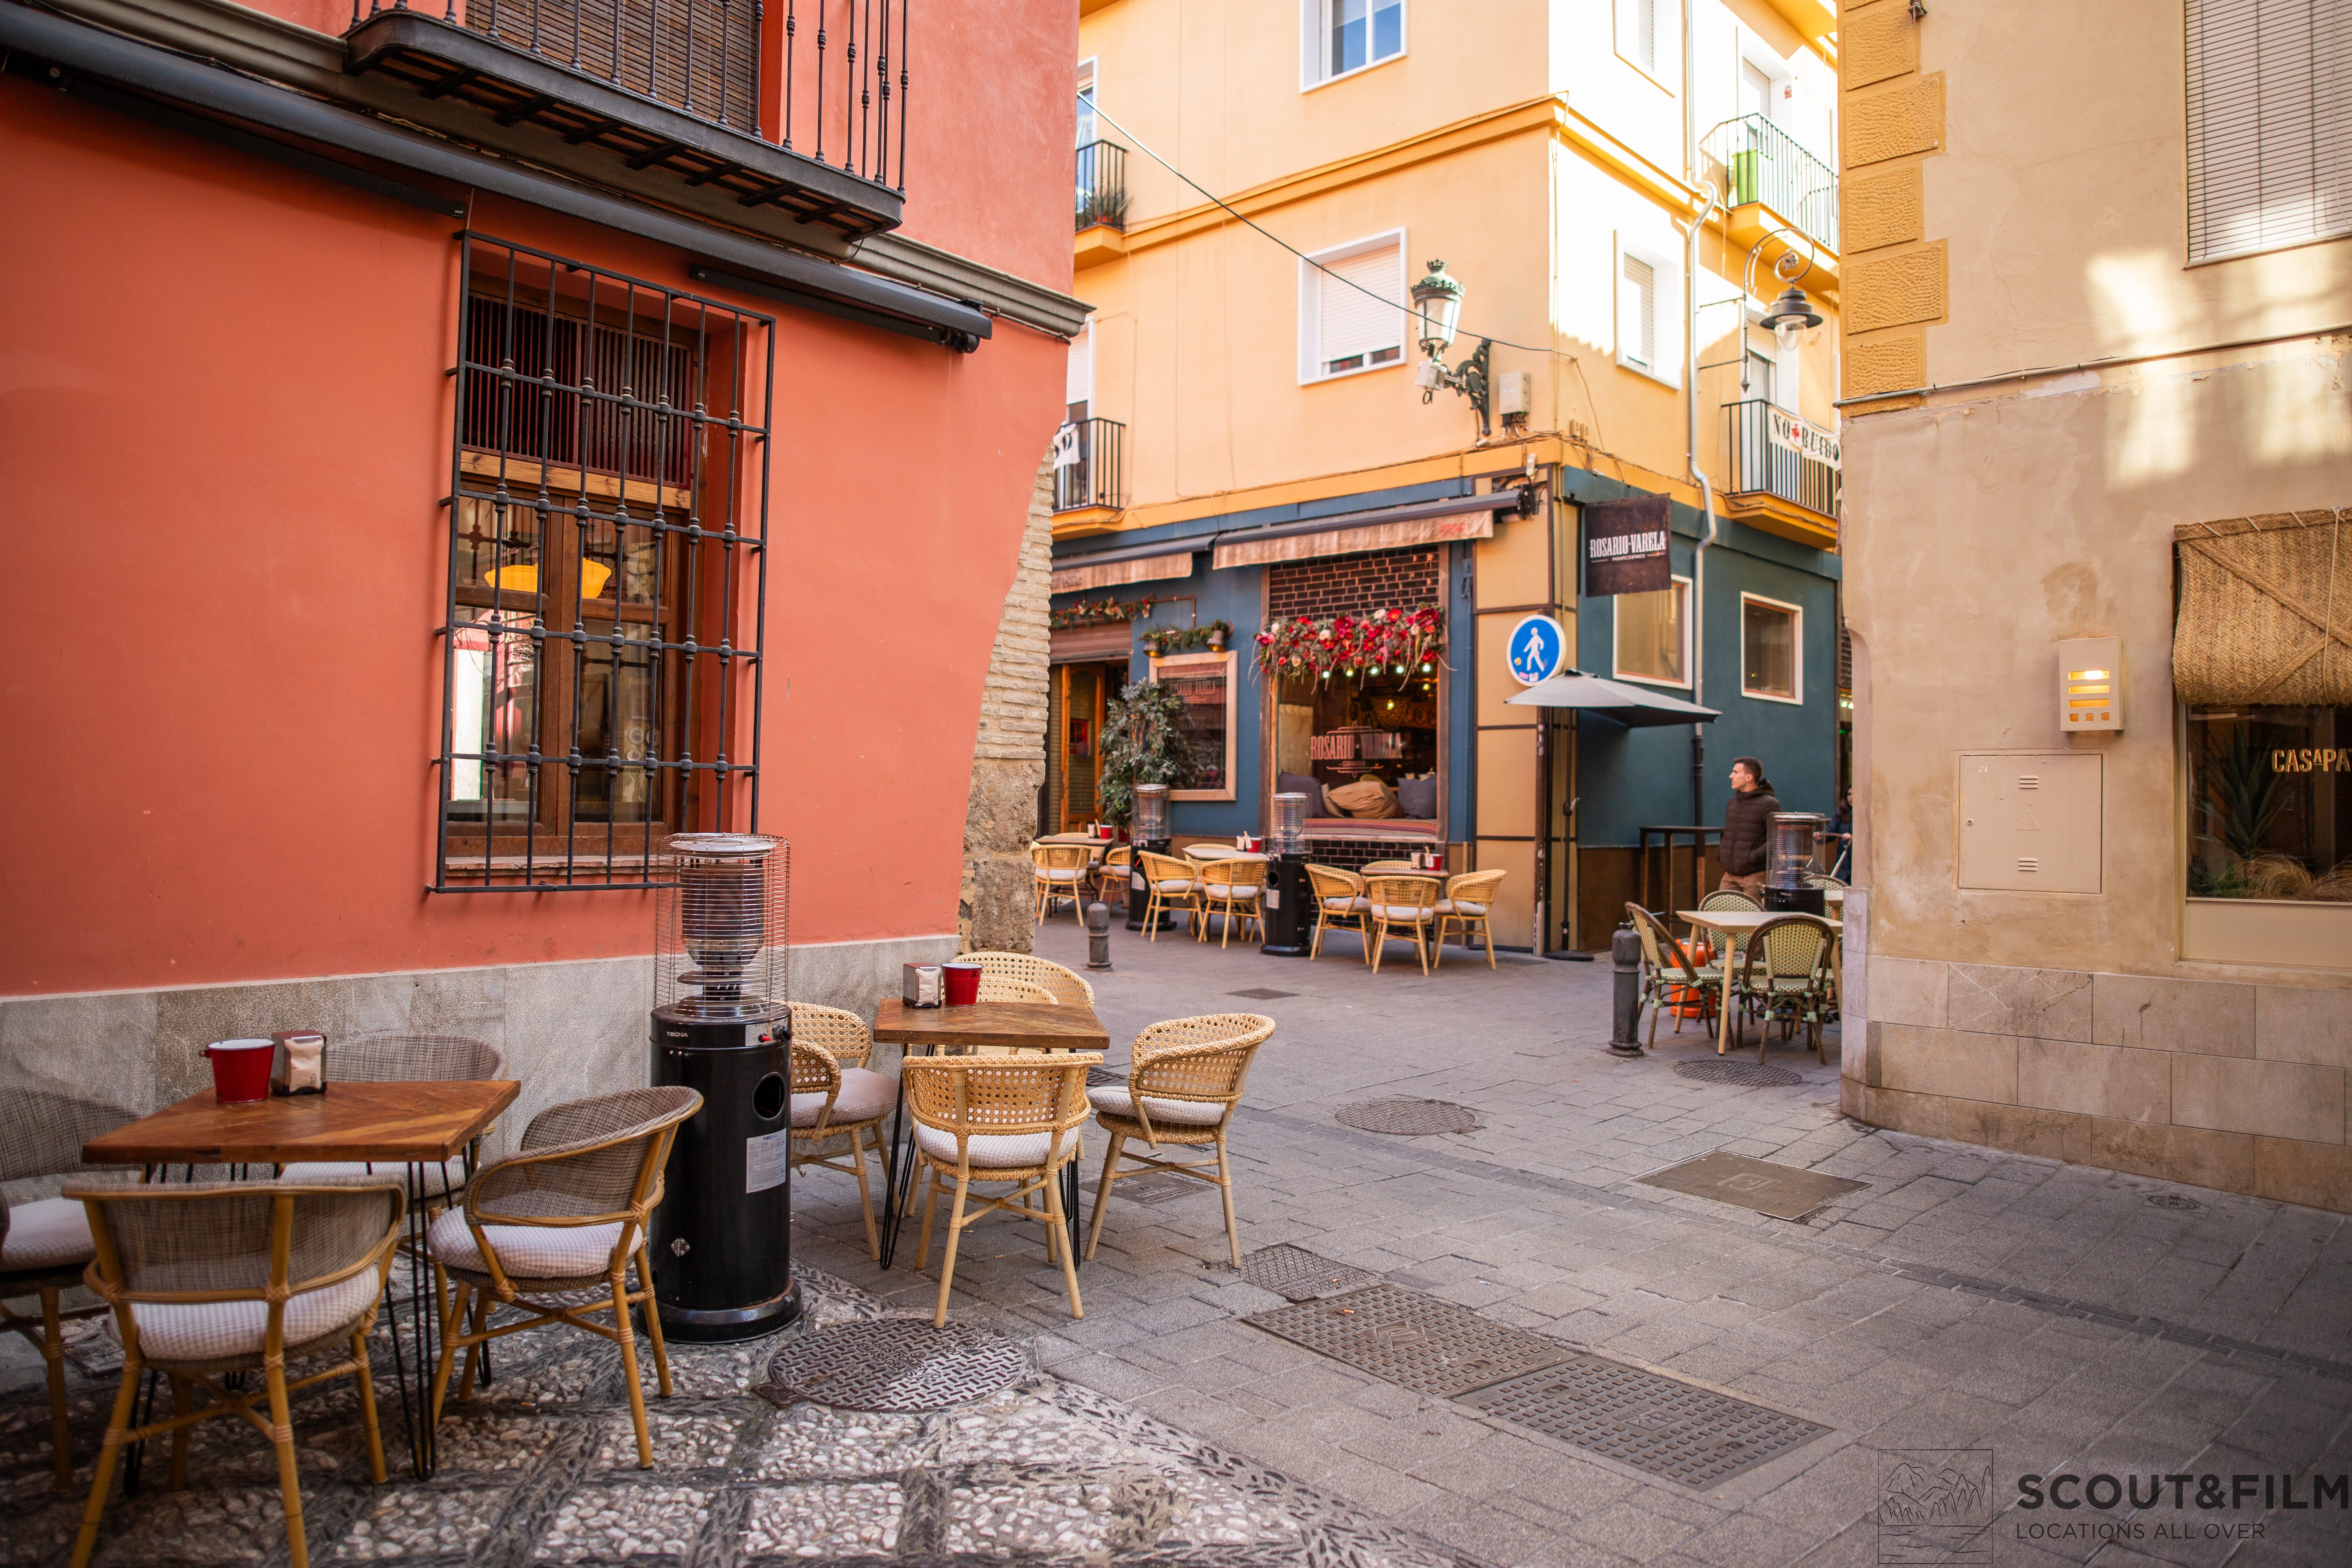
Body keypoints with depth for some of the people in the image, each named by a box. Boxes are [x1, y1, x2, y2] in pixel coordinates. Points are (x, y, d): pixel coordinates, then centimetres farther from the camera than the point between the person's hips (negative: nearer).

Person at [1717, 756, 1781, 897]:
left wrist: (1755, 857, -19)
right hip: (1730, 876, 7)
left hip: (1755, 876, -7)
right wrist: (1720, 852, 11)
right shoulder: (1733, 803, 17)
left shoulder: (1769, 805, -8)